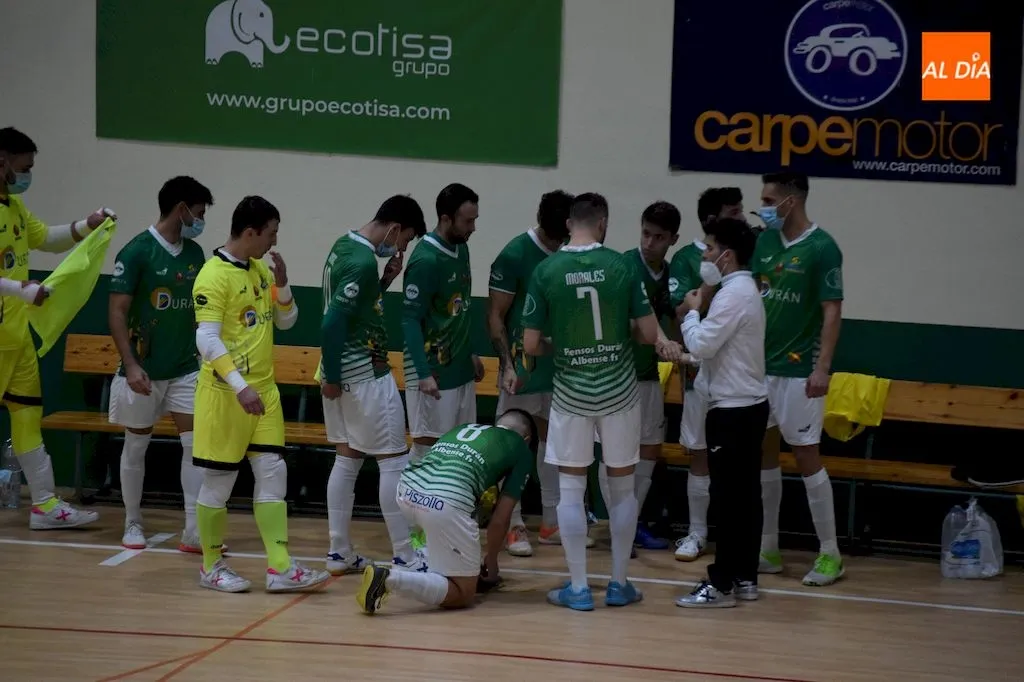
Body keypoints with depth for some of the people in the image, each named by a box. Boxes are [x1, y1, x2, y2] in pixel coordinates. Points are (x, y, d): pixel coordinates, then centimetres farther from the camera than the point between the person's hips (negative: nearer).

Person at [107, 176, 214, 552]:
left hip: (185, 368, 5)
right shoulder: (137, 251, -13)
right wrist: (131, 365, -22)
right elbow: (117, 313, -14)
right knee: (136, 444, 8)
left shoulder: (195, 254, 5)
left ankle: (194, 531, -2)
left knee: (196, 443, -4)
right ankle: (133, 525, 21)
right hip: (144, 369, -5)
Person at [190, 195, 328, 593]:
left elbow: (286, 321, 17)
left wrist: (281, 285, -2)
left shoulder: (261, 269, 10)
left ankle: (280, 568, 3)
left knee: (272, 474, 3)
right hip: (226, 392, -8)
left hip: (264, 389, 8)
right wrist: (240, 386, -30)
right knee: (219, 480, 2)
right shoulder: (214, 276, -15)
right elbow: (207, 339, -22)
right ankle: (212, 566, 15)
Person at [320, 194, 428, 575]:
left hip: (344, 371, 10)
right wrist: (331, 378, -18)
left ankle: (339, 554, 17)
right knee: (394, 462, -3)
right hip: (365, 374, -10)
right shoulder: (363, 262, -21)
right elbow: (332, 323, -24)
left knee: (347, 459, 14)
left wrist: (387, 280, 5)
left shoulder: (344, 245, 8)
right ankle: (405, 558, 0)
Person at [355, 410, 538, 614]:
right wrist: (491, 561, 34)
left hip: (406, 492, 7)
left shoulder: (466, 428, 35)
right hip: (446, 503, -7)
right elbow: (499, 519, 15)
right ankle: (390, 579, -12)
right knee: (462, 596, 8)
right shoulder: (522, 450, 20)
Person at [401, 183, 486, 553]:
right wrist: (424, 374, -24)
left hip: (461, 369, 8)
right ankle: (416, 530, 7)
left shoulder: (461, 249, 7)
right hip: (434, 372, -8)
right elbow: (410, 319, -19)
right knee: (426, 448, -1)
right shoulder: (425, 260, -19)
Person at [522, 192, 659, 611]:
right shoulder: (622, 265, -7)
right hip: (619, 390, 1)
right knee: (622, 487, 12)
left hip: (571, 392, 0)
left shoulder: (545, 271, -7)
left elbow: (531, 345, -5)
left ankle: (578, 588, 8)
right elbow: (649, 334, -4)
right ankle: (619, 584, 16)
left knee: (571, 490, 7)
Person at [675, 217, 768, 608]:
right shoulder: (746, 289, 15)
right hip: (750, 404, 10)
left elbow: (701, 344, -19)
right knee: (745, 495, 11)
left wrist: (692, 312, -4)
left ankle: (721, 584, -3)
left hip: (733, 410, -10)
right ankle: (745, 577, 16)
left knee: (728, 497, -6)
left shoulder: (732, 295, -17)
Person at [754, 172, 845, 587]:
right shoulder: (765, 242, 7)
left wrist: (822, 368, -18)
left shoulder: (822, 248, -11)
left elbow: (832, 312, -12)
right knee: (762, 452, 10)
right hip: (762, 364, 7)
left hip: (799, 370, -7)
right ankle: (768, 549, 20)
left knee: (806, 456, -3)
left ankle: (830, 554, 5)